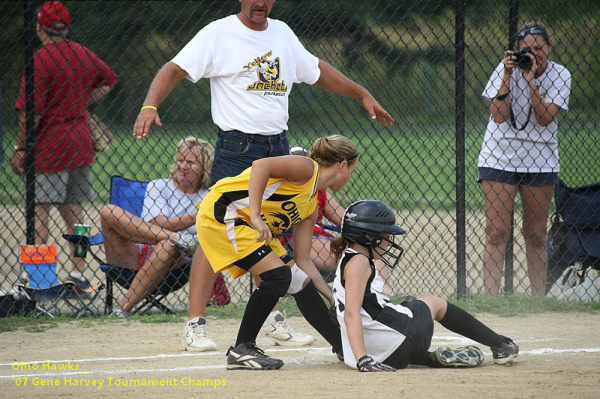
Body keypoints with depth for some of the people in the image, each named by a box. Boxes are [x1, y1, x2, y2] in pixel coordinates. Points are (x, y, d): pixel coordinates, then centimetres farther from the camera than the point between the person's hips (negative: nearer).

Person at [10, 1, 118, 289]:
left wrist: (20, 149, -11)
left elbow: (32, 111, -18)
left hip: (49, 146, -7)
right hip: (80, 144, 7)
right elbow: (109, 79, 29)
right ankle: (78, 273, 13)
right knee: (72, 210, 12)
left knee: (39, 211, -6)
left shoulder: (41, 60, -15)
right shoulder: (82, 54, 8)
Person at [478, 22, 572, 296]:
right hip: (500, 157, -1)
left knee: (536, 235, 7)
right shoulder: (507, 68, -6)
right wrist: (507, 76, -19)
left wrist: (530, 81, -21)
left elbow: (545, 118, -14)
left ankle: (538, 300, 15)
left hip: (540, 161, 1)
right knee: (496, 232, -8)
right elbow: (499, 115, -13)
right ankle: (490, 298, -10)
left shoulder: (560, 75, -3)